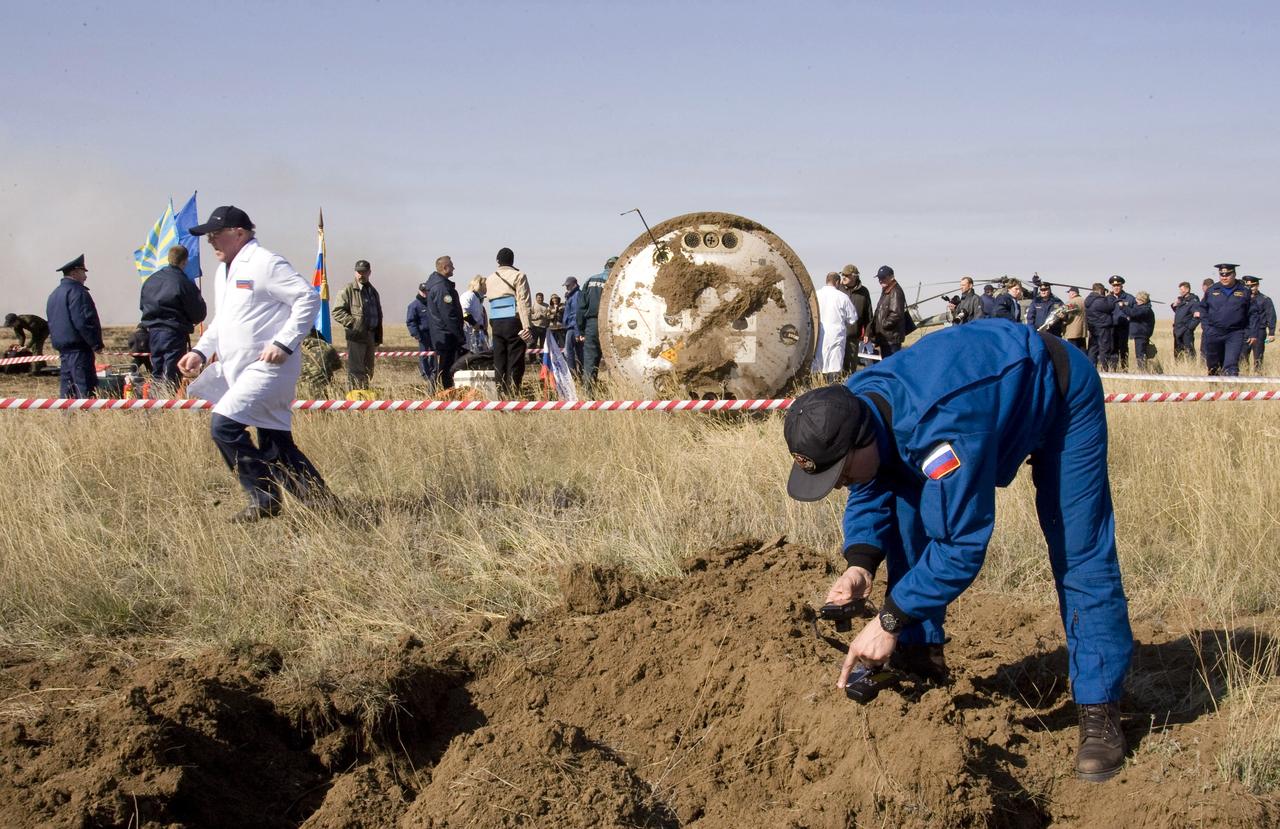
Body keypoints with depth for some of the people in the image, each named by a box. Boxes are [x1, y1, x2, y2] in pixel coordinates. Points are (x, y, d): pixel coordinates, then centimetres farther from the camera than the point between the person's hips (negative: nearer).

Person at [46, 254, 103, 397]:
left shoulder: (54, 294, 19)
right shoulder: (76, 291, -12)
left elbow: (52, 323, 24)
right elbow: (83, 321, -19)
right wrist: (96, 343, -13)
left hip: (62, 347, 10)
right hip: (79, 348, -10)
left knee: (66, 387, 10)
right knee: (85, 387, -11)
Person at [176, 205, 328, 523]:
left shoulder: (265, 263, -11)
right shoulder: (224, 271, 18)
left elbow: (309, 298, -16)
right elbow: (221, 321, 27)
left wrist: (283, 342, -22)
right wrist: (201, 351, 11)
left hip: (267, 366, -10)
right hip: (239, 369, 10)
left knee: (224, 425, -18)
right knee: (275, 442, 10)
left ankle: (263, 498, -9)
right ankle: (318, 500, 17)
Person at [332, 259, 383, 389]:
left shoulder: (373, 291, 17)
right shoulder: (348, 290, -4)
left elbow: (378, 315, 22)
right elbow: (337, 312, -10)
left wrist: (378, 338, 15)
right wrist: (354, 322, -20)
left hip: (371, 336, 7)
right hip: (356, 336, -7)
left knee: (368, 371, 12)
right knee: (355, 371, -9)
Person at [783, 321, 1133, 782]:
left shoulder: (942, 431, -45)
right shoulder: (850, 411, -20)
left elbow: (963, 544, -39)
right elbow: (869, 497, -4)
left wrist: (889, 621, -33)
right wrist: (860, 564, -22)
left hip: (1062, 393, -7)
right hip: (990, 382, 7)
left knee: (1079, 554, -12)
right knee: (909, 510, -5)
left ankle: (1099, 714, -5)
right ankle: (922, 659, 6)